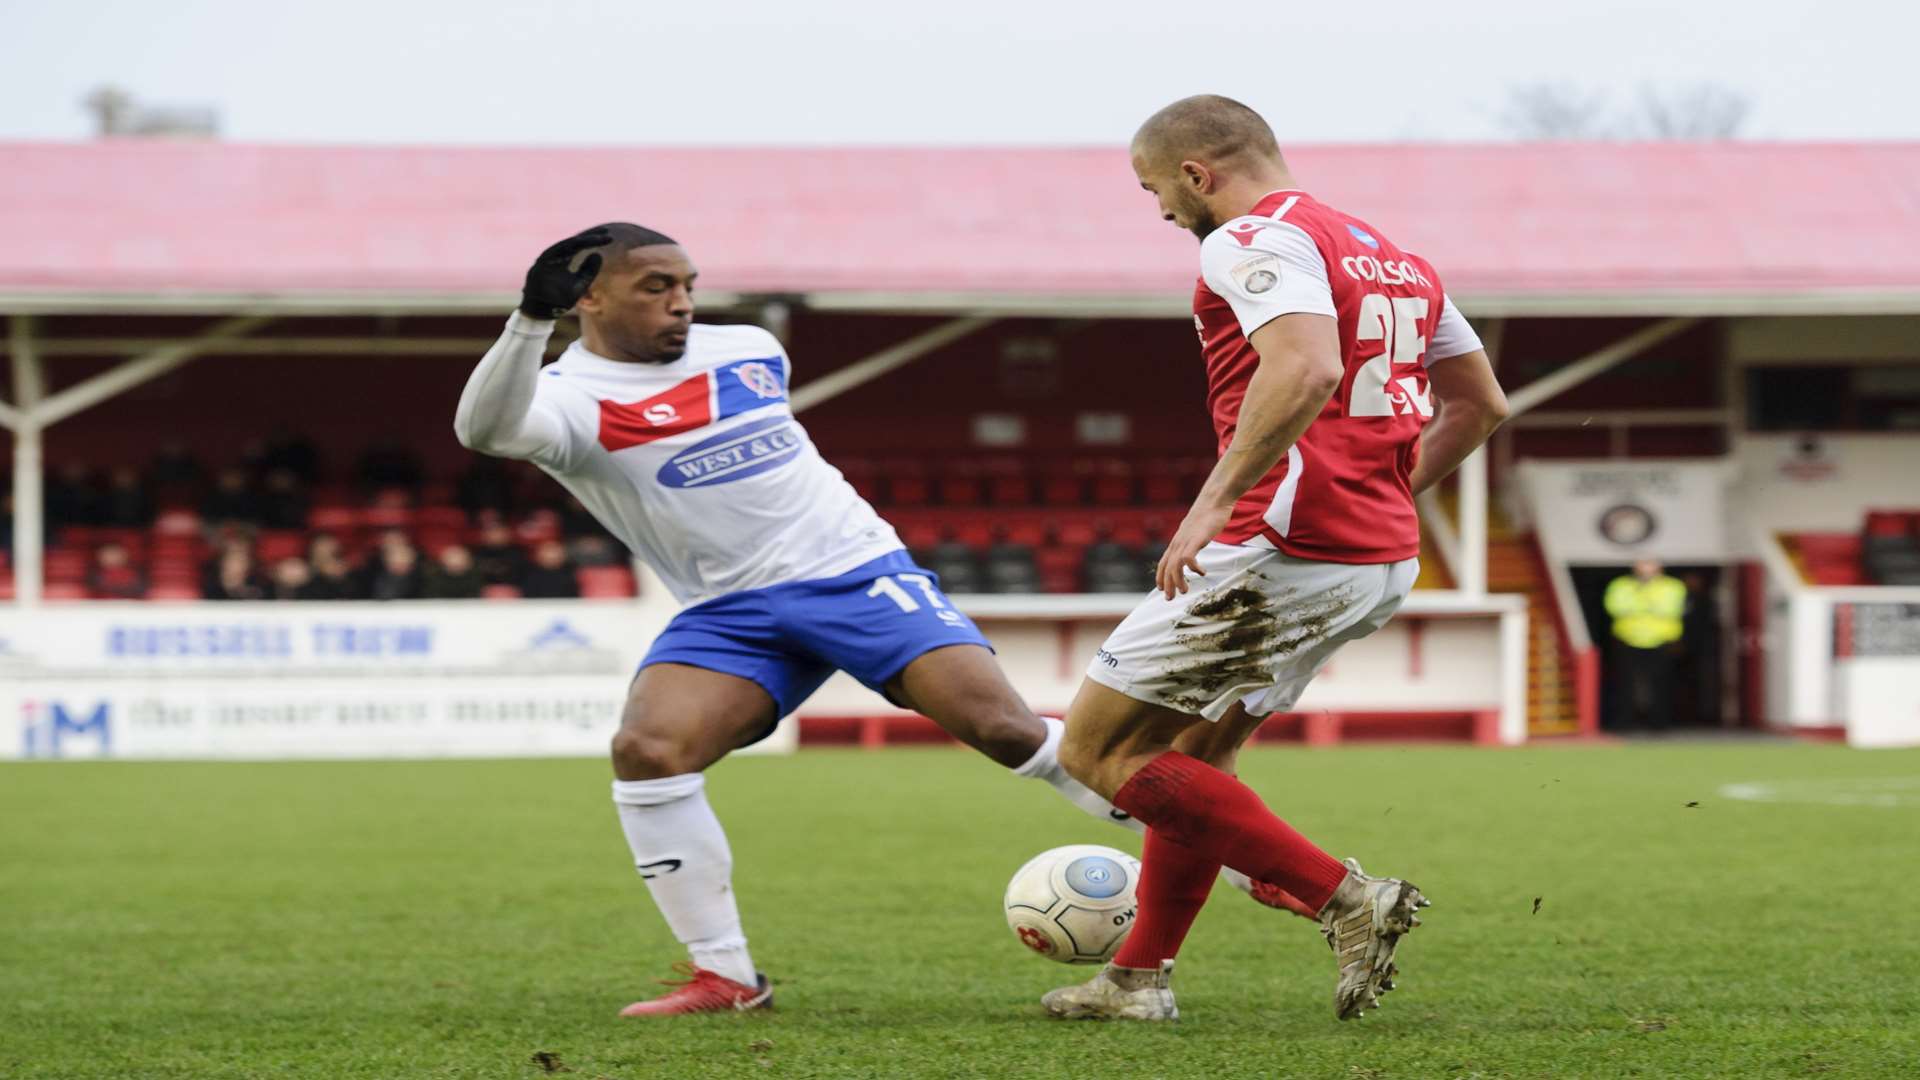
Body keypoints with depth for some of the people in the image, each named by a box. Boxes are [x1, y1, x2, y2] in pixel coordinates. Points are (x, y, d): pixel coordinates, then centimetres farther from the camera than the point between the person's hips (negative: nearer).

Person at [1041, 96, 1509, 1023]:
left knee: (1098, 748, -2)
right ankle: (1139, 978, 25)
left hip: (1282, 555, -10)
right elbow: (1480, 404, 22)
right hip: (1381, 562, 10)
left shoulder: (1254, 241, -10)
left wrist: (1217, 499, -27)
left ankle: (1345, 898, -9)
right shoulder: (1391, 256, 19)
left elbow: (1307, 368, -28)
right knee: (1197, 750, 23)